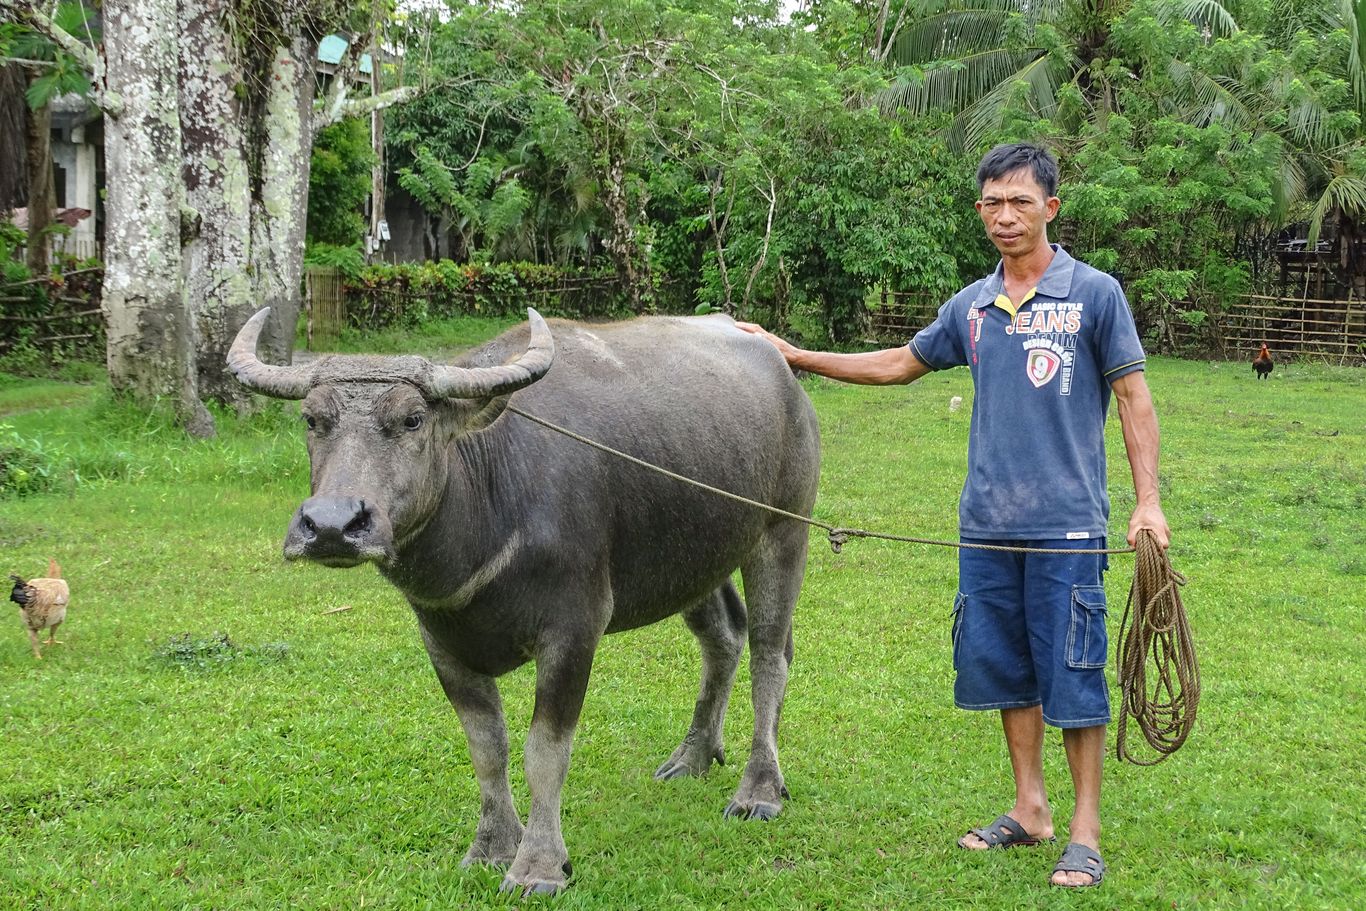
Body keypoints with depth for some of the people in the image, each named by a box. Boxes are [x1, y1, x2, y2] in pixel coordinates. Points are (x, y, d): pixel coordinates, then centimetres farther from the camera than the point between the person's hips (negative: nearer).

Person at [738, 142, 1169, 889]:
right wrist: (796, 356, 22)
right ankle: (1029, 809, 26)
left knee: (1072, 674, -2)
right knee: (1004, 667, 12)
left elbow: (1134, 398, -2)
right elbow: (899, 364, 23)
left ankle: (1084, 832, 9)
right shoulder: (971, 307, 10)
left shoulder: (1094, 294, -3)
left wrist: (1148, 500, -10)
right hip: (986, 525, 5)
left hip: (1067, 526, -5)